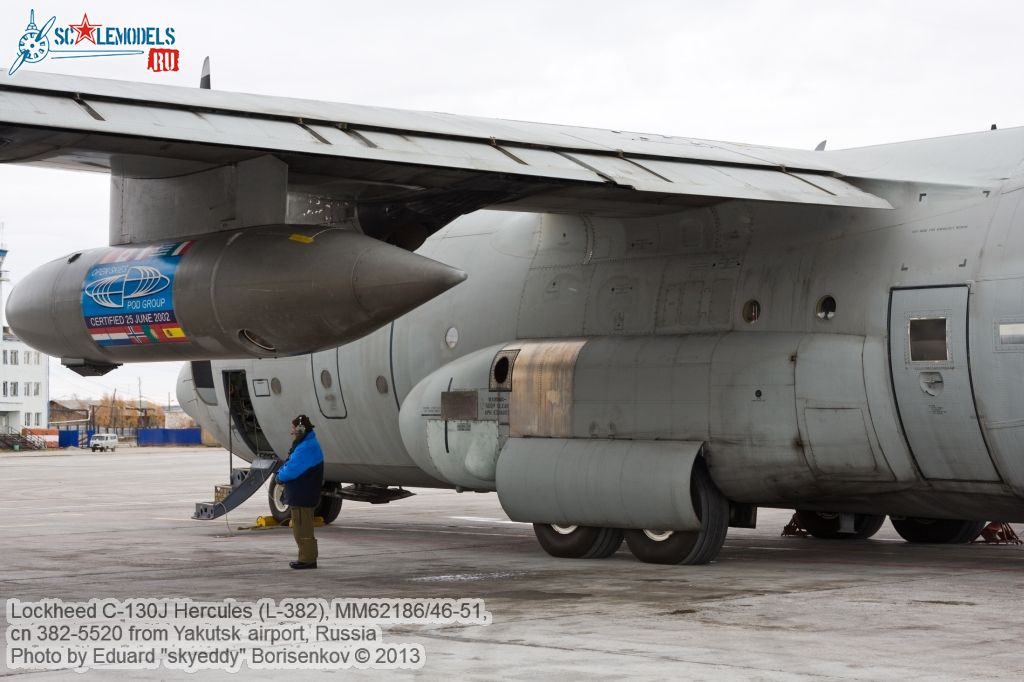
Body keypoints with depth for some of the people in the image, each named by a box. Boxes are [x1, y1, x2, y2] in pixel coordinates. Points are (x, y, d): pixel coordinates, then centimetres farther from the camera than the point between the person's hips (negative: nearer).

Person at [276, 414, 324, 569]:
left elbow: (292, 470, -24)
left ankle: (307, 559, -2)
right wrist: (282, 473, 0)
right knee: (300, 528, 17)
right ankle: (308, 558, 23)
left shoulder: (306, 448, -21)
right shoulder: (305, 444, 15)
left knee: (302, 528, -5)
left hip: (302, 497, -11)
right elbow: (290, 464, 18)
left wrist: (280, 476, -6)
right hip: (301, 496, 11)